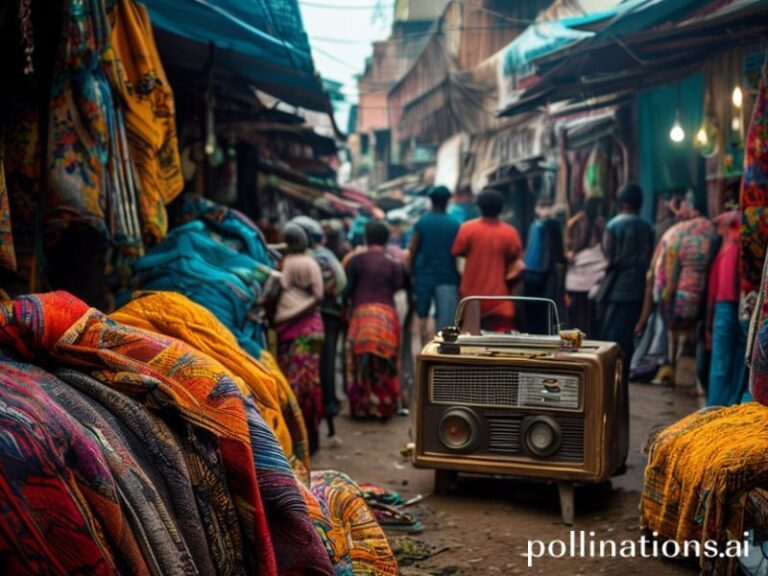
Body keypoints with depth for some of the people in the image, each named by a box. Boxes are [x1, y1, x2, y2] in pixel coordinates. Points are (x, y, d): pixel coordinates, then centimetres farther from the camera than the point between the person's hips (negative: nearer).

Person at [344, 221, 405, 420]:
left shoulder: (356, 260, 2)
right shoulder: (394, 263, 4)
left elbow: (348, 287, 2)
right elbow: (398, 286, 2)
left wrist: (350, 301, 19)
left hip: (362, 312, -1)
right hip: (387, 314, 1)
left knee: (361, 363, 5)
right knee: (386, 364, 6)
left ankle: (362, 407, 6)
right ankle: (384, 407, 8)